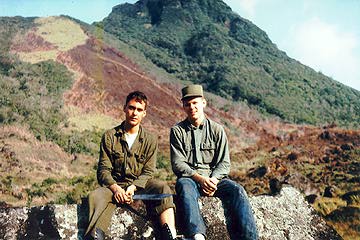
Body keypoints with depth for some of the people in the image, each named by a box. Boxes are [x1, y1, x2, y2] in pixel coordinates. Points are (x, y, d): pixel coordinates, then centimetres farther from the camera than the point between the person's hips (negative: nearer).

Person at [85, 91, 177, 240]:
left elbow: (148, 172, 2)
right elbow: (104, 169, 1)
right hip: (114, 185, 0)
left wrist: (133, 187, -19)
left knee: (162, 188, -30)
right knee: (95, 196, -33)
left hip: (140, 185, 1)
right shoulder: (110, 136, 7)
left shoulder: (150, 141, 9)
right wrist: (115, 188, -20)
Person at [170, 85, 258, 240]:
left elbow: (224, 163, 6)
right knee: (184, 186, -36)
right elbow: (177, 164, -2)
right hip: (189, 178, -1)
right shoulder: (177, 131, 8)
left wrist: (213, 179, -15)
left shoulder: (217, 129, 11)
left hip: (214, 178, 2)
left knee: (236, 190, -27)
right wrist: (199, 178, -18)